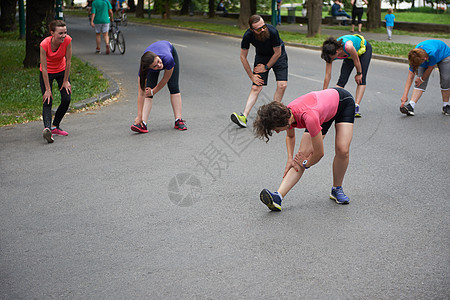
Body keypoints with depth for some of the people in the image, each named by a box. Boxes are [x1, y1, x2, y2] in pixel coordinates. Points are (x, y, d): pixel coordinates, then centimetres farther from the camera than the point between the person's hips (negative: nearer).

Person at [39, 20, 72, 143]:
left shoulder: (67, 40, -25)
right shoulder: (44, 45, -32)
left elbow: (68, 61, -15)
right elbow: (44, 68, -28)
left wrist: (66, 81, -10)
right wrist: (48, 89, -27)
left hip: (61, 71, 3)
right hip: (47, 73, -3)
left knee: (66, 99, -6)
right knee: (47, 101, -17)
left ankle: (55, 126, 12)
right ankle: (47, 128, -34)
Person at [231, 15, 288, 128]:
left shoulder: (272, 31, -34)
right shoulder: (248, 36, -28)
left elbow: (277, 53, -18)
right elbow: (243, 56, -12)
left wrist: (266, 67, -9)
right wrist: (251, 76, -10)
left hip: (278, 56, -1)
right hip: (261, 56, 1)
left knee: (282, 85, -15)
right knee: (256, 87, -11)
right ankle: (244, 116, -18)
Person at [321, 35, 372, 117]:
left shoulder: (348, 47, -45)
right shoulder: (330, 54, -28)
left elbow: (356, 61, -26)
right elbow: (327, 75, -22)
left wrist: (359, 74, -10)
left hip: (364, 49, -4)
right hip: (349, 55, 4)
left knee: (361, 80, -15)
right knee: (342, 79, -8)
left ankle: (356, 107, -20)